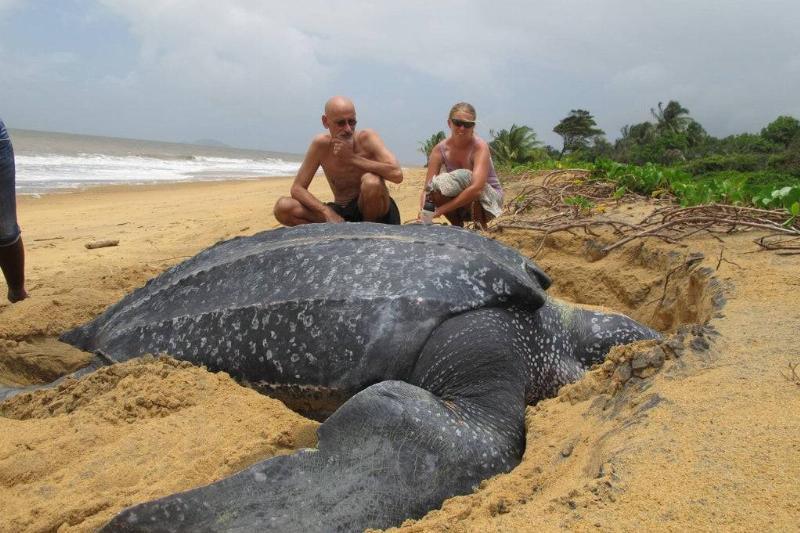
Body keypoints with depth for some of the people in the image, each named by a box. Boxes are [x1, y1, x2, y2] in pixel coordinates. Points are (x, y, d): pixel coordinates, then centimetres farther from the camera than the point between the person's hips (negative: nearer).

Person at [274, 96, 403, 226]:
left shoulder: (366, 138, -14)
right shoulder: (321, 144, -7)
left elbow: (397, 174, -29)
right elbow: (297, 188, -7)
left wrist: (353, 158, -26)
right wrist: (327, 212, -23)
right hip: (340, 213, 3)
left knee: (371, 181, -35)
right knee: (283, 207, -15)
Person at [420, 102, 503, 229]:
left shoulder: (480, 147, -24)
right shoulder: (440, 150, -12)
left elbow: (476, 188, -38)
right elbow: (427, 189, -16)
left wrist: (441, 209, -39)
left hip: (489, 200, -3)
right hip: (461, 208, 4)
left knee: (464, 177, -32)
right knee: (436, 187, -25)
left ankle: (480, 228, -13)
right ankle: (457, 227, -1)